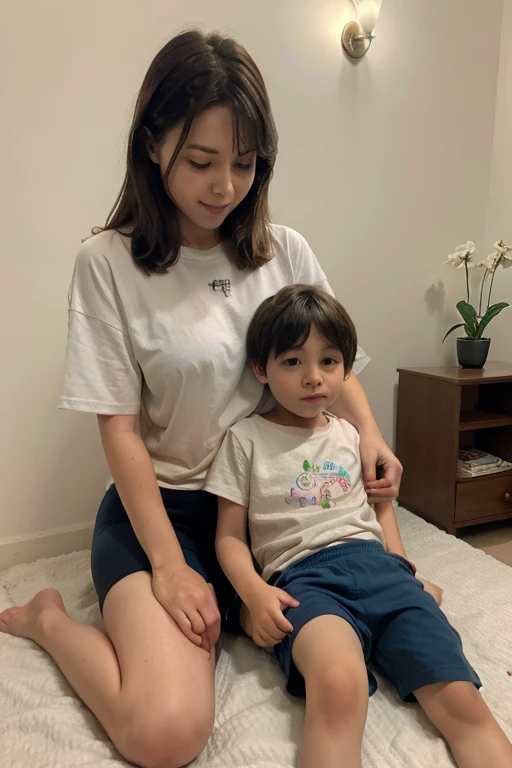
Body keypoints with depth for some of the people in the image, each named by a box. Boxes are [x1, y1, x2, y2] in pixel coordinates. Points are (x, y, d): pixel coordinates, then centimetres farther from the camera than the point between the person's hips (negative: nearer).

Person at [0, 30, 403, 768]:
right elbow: (121, 429, -11)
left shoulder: (285, 252, 0)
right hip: (163, 504, -4)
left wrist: (367, 432, -7)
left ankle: (230, 599, 17)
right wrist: (167, 566, -13)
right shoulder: (109, 262, -11)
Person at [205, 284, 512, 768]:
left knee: (462, 702, -16)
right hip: (303, 574, -4)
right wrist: (255, 593, -13)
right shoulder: (246, 439, 5)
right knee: (339, 684, -37)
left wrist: (399, 565, 13)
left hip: (375, 562, 4)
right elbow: (230, 536, 5)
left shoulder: (350, 435, 18)